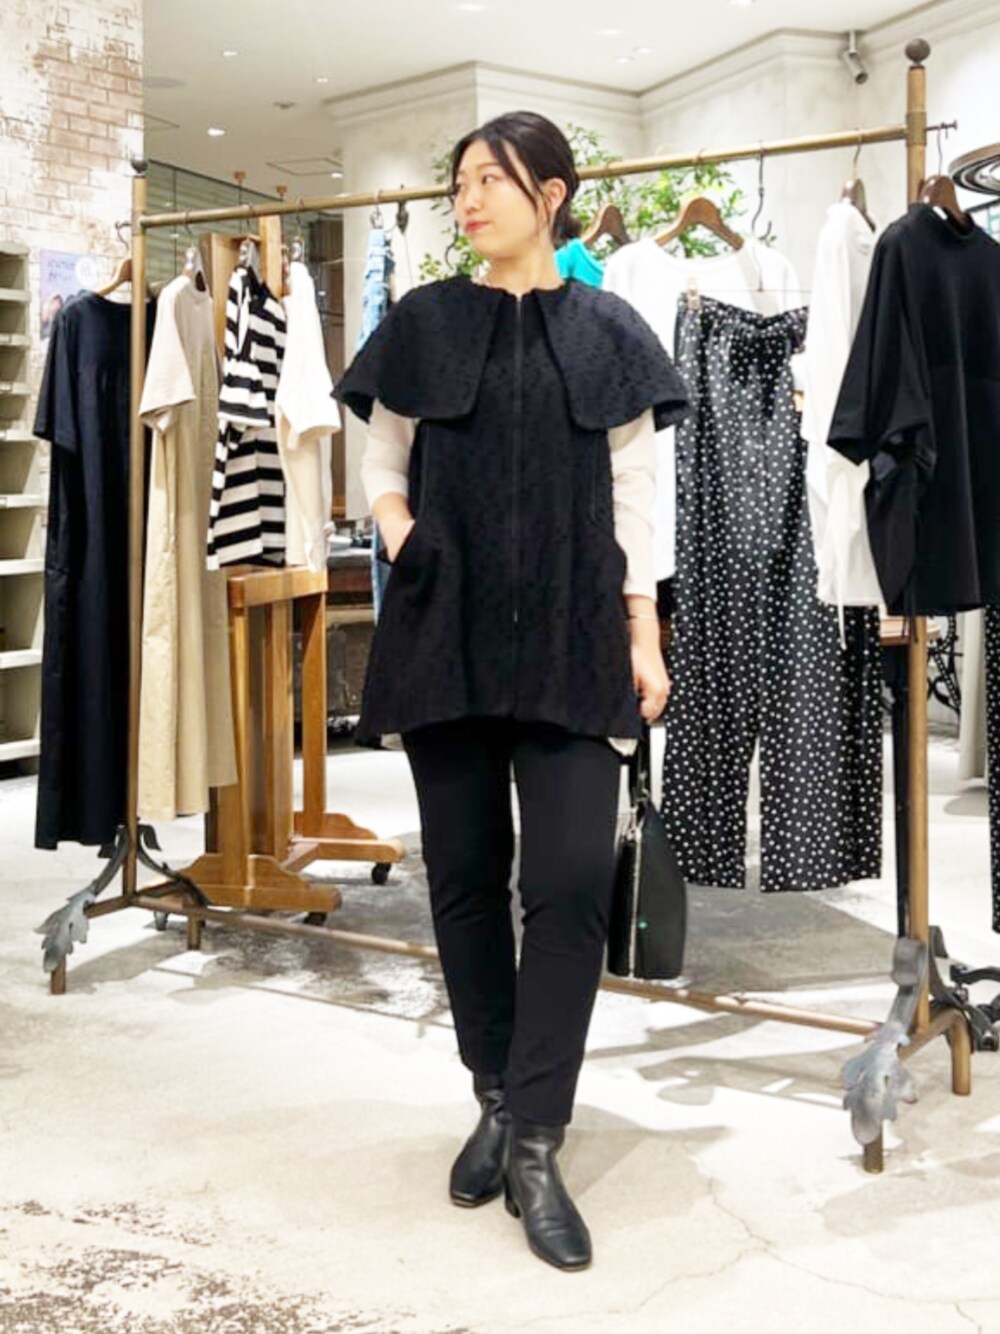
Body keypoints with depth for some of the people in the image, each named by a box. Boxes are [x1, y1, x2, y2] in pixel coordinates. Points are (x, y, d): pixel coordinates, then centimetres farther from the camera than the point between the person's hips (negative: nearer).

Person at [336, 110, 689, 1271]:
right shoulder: (422, 324, 7)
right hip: (445, 632, 2)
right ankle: (498, 1099, 23)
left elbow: (633, 496, 5)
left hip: (571, 637, -1)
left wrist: (644, 639, 0)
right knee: (464, 874, 5)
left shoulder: (607, 332, 5)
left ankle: (534, 1144, 0)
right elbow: (383, 466, 13)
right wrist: (399, 539, -7)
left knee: (571, 878, -9)